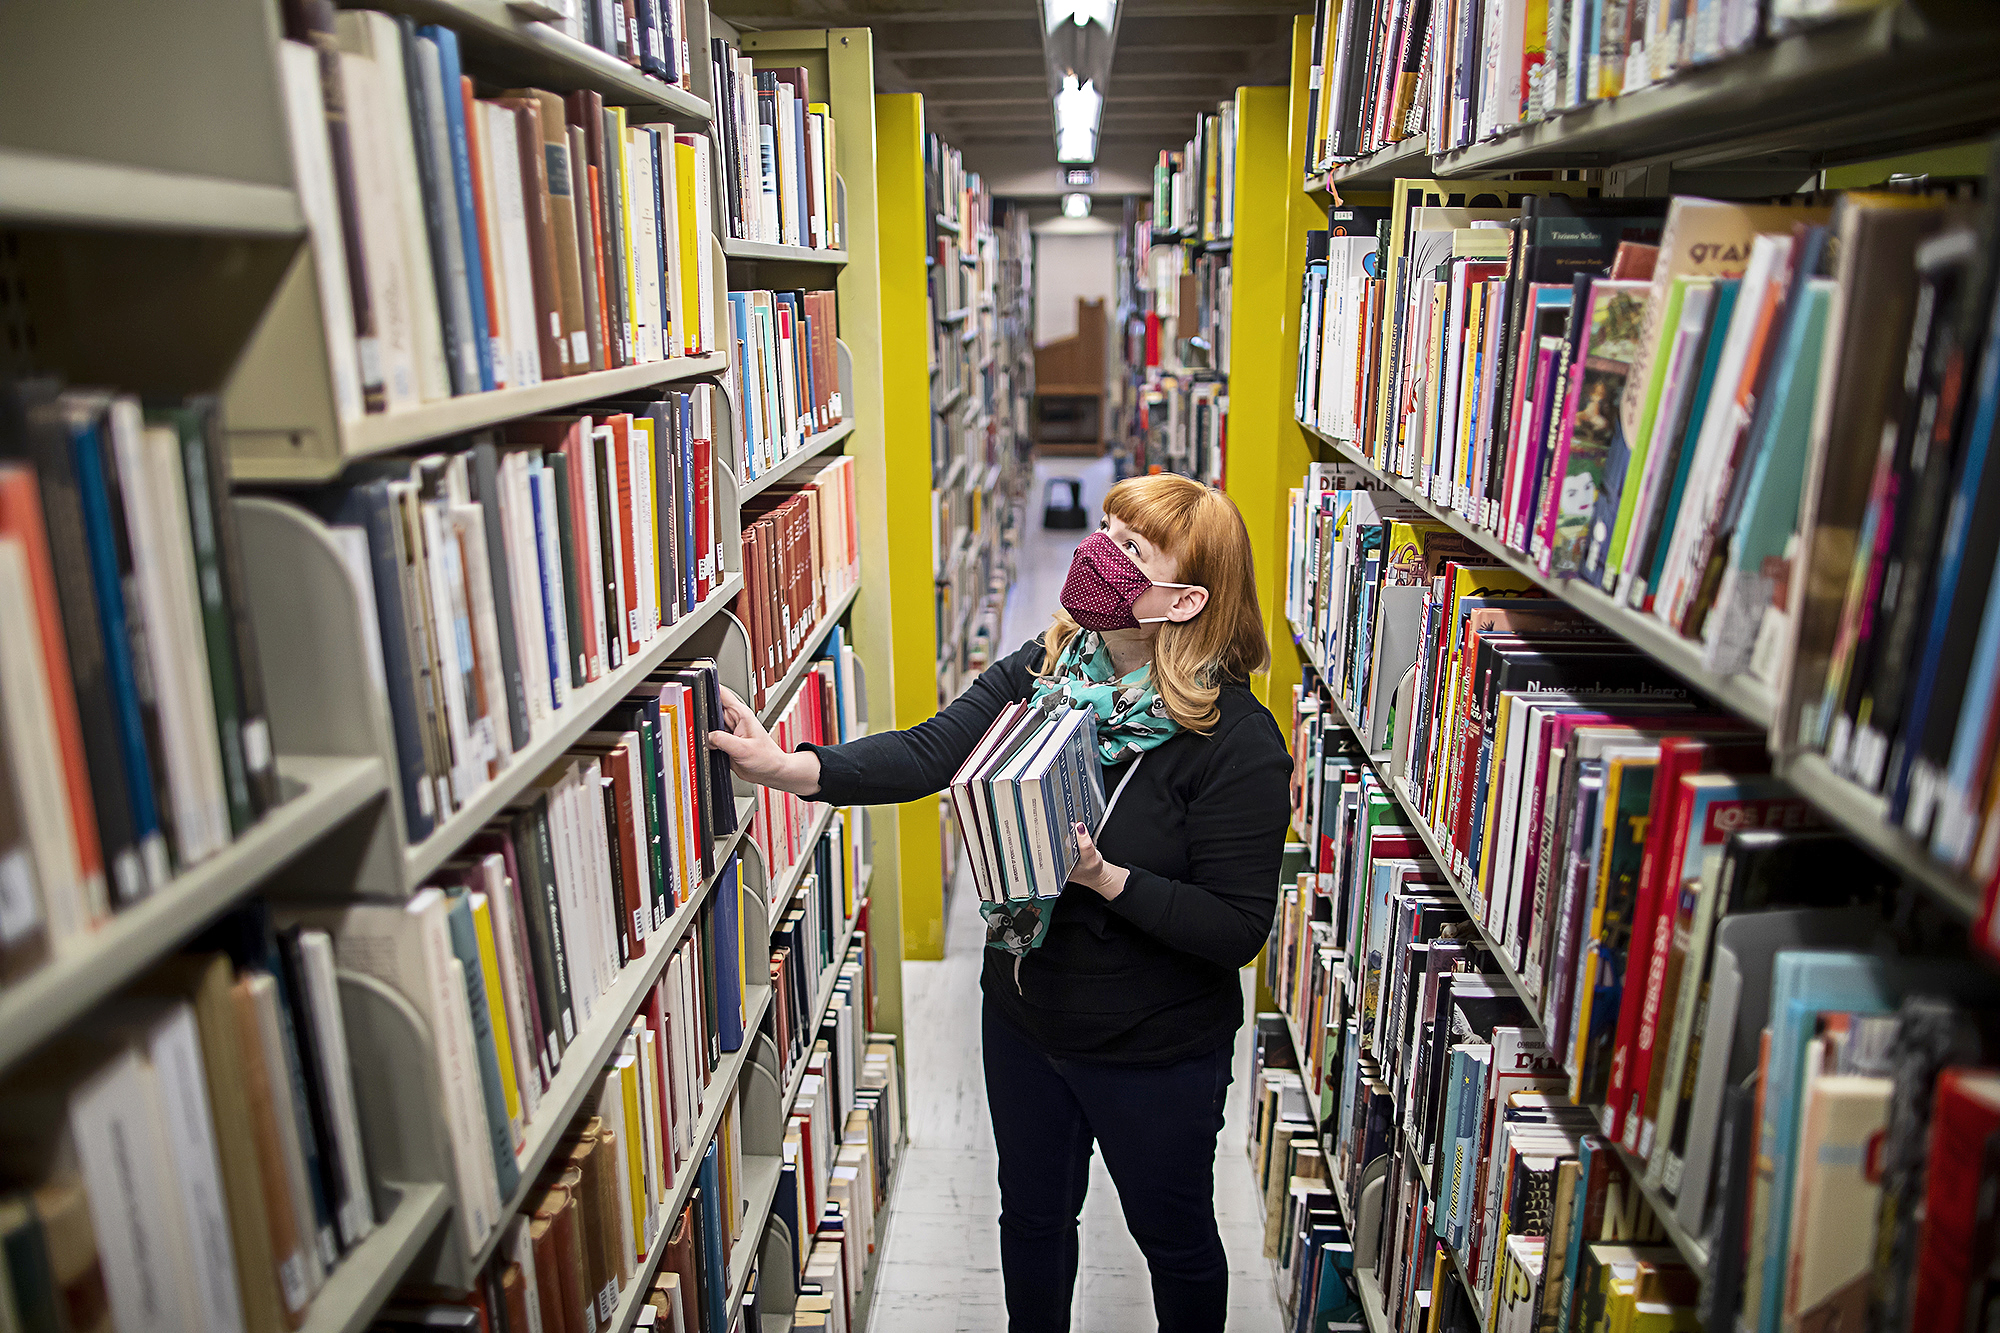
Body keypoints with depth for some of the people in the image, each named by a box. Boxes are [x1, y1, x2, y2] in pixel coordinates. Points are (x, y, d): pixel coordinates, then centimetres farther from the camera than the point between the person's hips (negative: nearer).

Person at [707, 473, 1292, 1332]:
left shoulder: (1237, 742, -23)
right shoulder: (1038, 671, -7)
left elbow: (1238, 929, -22)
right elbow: (927, 753, -18)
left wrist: (1104, 878, -32)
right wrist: (789, 767, -31)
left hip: (1156, 1056, -5)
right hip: (1024, 1017, 5)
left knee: (1175, 1239, 21)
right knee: (1033, 1216, 27)